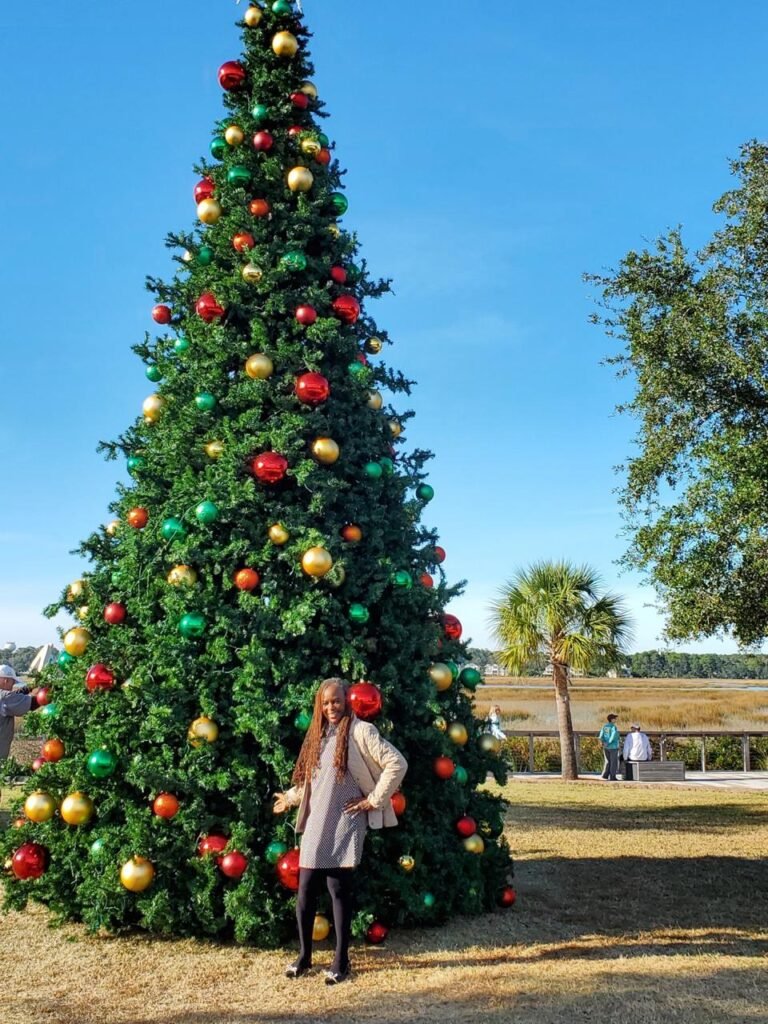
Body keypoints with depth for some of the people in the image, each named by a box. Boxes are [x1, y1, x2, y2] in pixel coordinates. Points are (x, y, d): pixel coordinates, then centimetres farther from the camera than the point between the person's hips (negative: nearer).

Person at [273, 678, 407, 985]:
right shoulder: (319, 735, 15)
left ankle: (341, 961, 11)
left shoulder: (360, 731, -7)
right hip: (316, 824, 6)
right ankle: (304, 956, 22)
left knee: (339, 890, -2)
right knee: (305, 890, 5)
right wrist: (291, 797, 30)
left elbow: (397, 764, -14)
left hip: (344, 825, -6)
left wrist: (374, 800, -11)